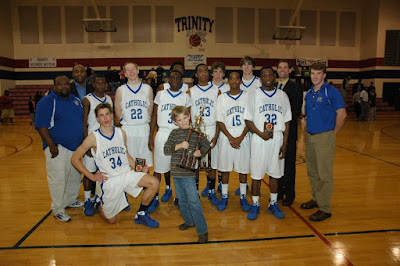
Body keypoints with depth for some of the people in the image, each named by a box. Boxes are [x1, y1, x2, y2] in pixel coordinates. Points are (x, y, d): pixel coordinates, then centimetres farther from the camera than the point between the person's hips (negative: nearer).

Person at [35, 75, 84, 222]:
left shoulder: (76, 100, 11)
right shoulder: (47, 102, -9)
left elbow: (82, 121, 20)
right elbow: (41, 126, -15)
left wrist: (84, 142, 16)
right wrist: (52, 146, -21)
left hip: (76, 147, 7)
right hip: (58, 149, -7)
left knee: (75, 177, 17)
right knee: (58, 179, -3)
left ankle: (70, 201, 35)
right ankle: (58, 209, 11)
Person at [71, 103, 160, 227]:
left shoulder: (121, 133, 3)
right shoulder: (93, 138, -9)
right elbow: (75, 159, -2)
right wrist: (92, 176, -6)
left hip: (126, 174, 3)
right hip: (108, 180, -3)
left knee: (154, 182, -20)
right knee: (112, 220, 8)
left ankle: (141, 214, 3)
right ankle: (100, 204, 42)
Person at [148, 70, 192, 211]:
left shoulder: (186, 97, 8)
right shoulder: (160, 94, 8)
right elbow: (155, 116, 7)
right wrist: (150, 137, 2)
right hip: (162, 134, 0)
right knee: (160, 166, 3)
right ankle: (155, 198, 16)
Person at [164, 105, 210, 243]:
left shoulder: (196, 132, -2)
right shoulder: (174, 133, 4)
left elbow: (206, 144, 8)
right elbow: (166, 149, -2)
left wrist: (200, 152, -12)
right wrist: (178, 146, -18)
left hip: (189, 173, -4)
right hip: (176, 172, 4)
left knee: (193, 201, -6)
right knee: (182, 200, 16)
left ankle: (202, 230, 5)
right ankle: (189, 221, 37)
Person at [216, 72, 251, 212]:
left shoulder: (247, 97, 4)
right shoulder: (222, 98, 4)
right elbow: (220, 121, 0)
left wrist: (240, 138, -11)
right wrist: (231, 138, -10)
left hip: (243, 136, 0)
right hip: (226, 136, 0)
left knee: (243, 167, 5)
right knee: (224, 167, 4)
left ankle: (243, 197, 20)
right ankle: (224, 196, 18)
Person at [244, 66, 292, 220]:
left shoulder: (283, 96, 8)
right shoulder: (253, 95, 2)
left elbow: (286, 121, 8)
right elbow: (248, 120, -2)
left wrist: (284, 143, 0)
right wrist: (261, 134, -16)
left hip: (278, 138, 2)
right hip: (259, 138, -2)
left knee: (275, 173, 10)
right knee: (257, 174, 2)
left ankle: (273, 204, 26)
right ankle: (255, 205, 17)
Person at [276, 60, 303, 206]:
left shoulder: (296, 88, -1)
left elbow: (296, 110, -8)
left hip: (289, 130, -4)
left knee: (289, 163, 3)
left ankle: (289, 194, 15)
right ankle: (279, 191, 23)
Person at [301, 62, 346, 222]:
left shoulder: (331, 92, -8)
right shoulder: (309, 93, 11)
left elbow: (341, 114, -9)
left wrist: (333, 132, -5)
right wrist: (310, 128, 12)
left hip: (324, 137, -7)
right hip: (309, 136, 7)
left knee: (325, 174, -2)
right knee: (312, 172, 15)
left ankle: (325, 208, 6)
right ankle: (316, 199, 31)